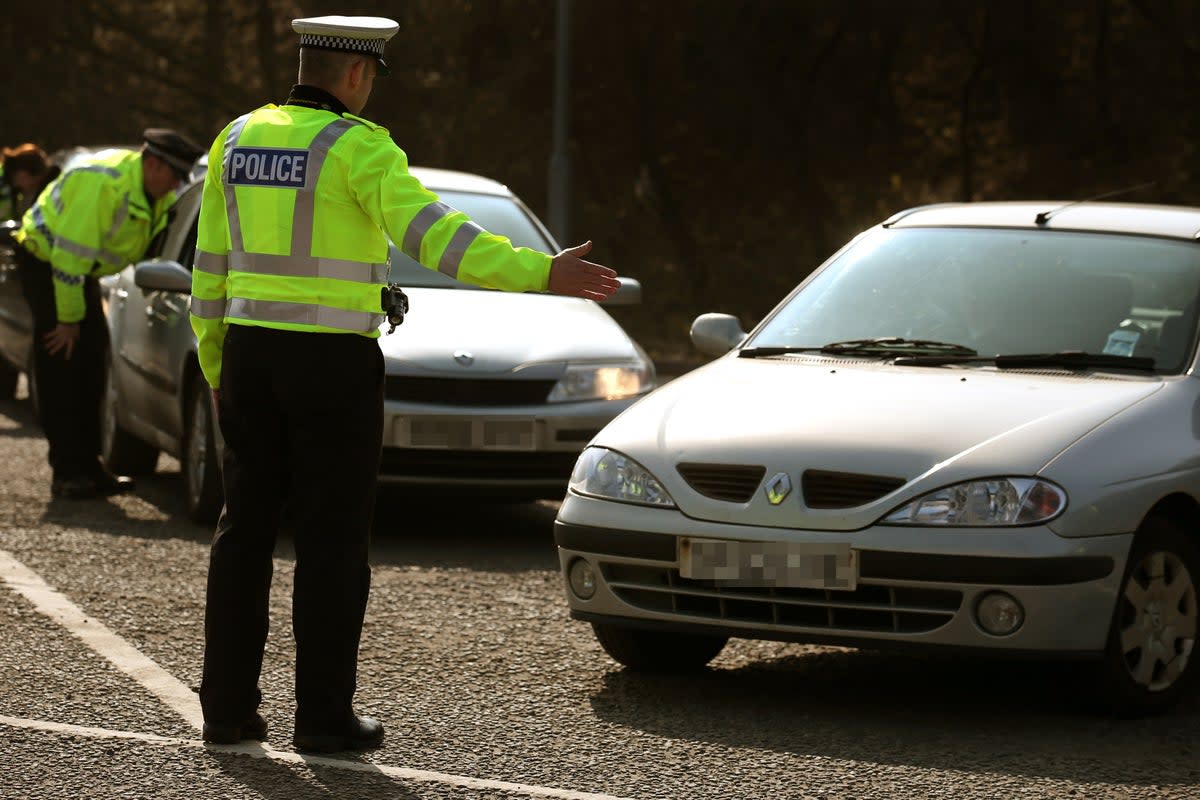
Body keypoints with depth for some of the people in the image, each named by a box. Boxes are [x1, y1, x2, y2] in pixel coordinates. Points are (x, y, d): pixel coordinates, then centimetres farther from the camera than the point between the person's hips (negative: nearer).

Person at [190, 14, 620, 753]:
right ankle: (324, 715, 1)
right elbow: (434, 234, -27)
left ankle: (228, 705, 10)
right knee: (332, 540, 0)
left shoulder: (239, 140, 7)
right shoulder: (358, 148, -13)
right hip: (333, 364, -6)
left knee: (248, 530, 10)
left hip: (254, 356, 6)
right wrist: (541, 274, -32)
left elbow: (213, 265, 11)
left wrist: (216, 370, 21)